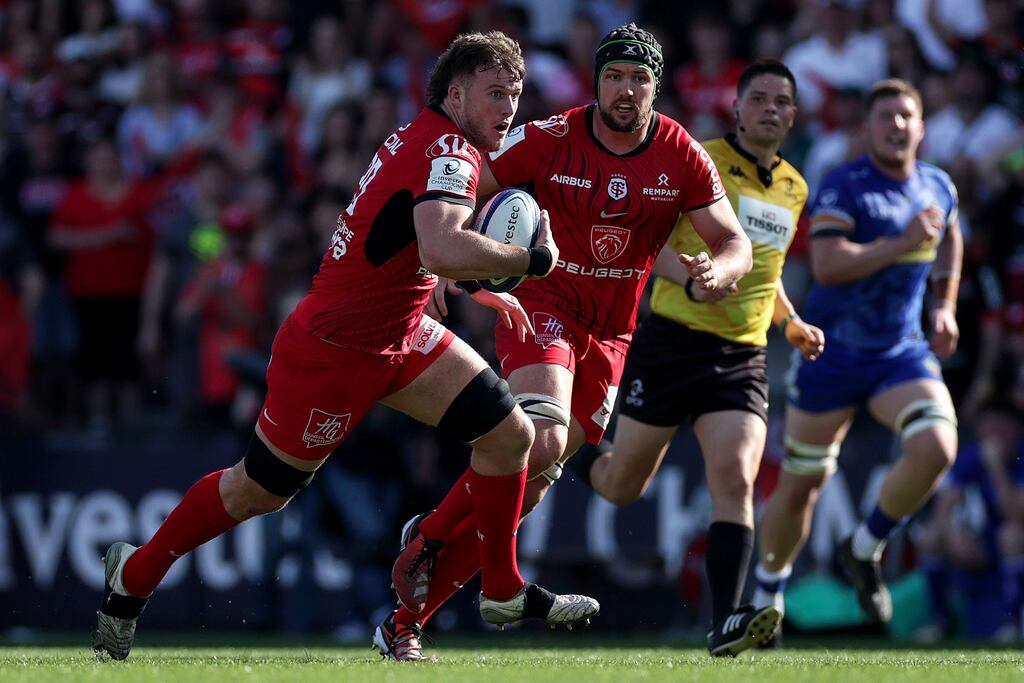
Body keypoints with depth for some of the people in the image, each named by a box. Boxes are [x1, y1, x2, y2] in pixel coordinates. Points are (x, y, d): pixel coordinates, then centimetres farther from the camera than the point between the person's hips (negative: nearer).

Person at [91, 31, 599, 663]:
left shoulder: (424, 136, 5)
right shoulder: (448, 152, -23)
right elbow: (443, 248, -43)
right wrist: (535, 259, -30)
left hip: (399, 335, 9)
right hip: (336, 349, -9)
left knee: (511, 434, 2)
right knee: (260, 491, 5)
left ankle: (503, 591, 17)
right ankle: (135, 574, 25)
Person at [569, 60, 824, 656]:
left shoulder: (795, 189, 15)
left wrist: (793, 324, 21)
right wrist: (690, 279, -28)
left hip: (743, 357, 4)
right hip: (673, 340, -4)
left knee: (735, 481, -17)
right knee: (623, 487, 5)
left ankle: (725, 626, -22)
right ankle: (571, 455, 41)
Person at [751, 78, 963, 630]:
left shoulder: (938, 186, 3)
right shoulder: (844, 187, -15)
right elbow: (826, 266, -28)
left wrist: (944, 306, 18)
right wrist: (901, 244, -30)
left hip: (902, 354, 4)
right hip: (833, 353, -4)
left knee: (935, 450, -23)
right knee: (801, 486, 6)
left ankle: (865, 548, 2)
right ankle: (769, 592, 32)